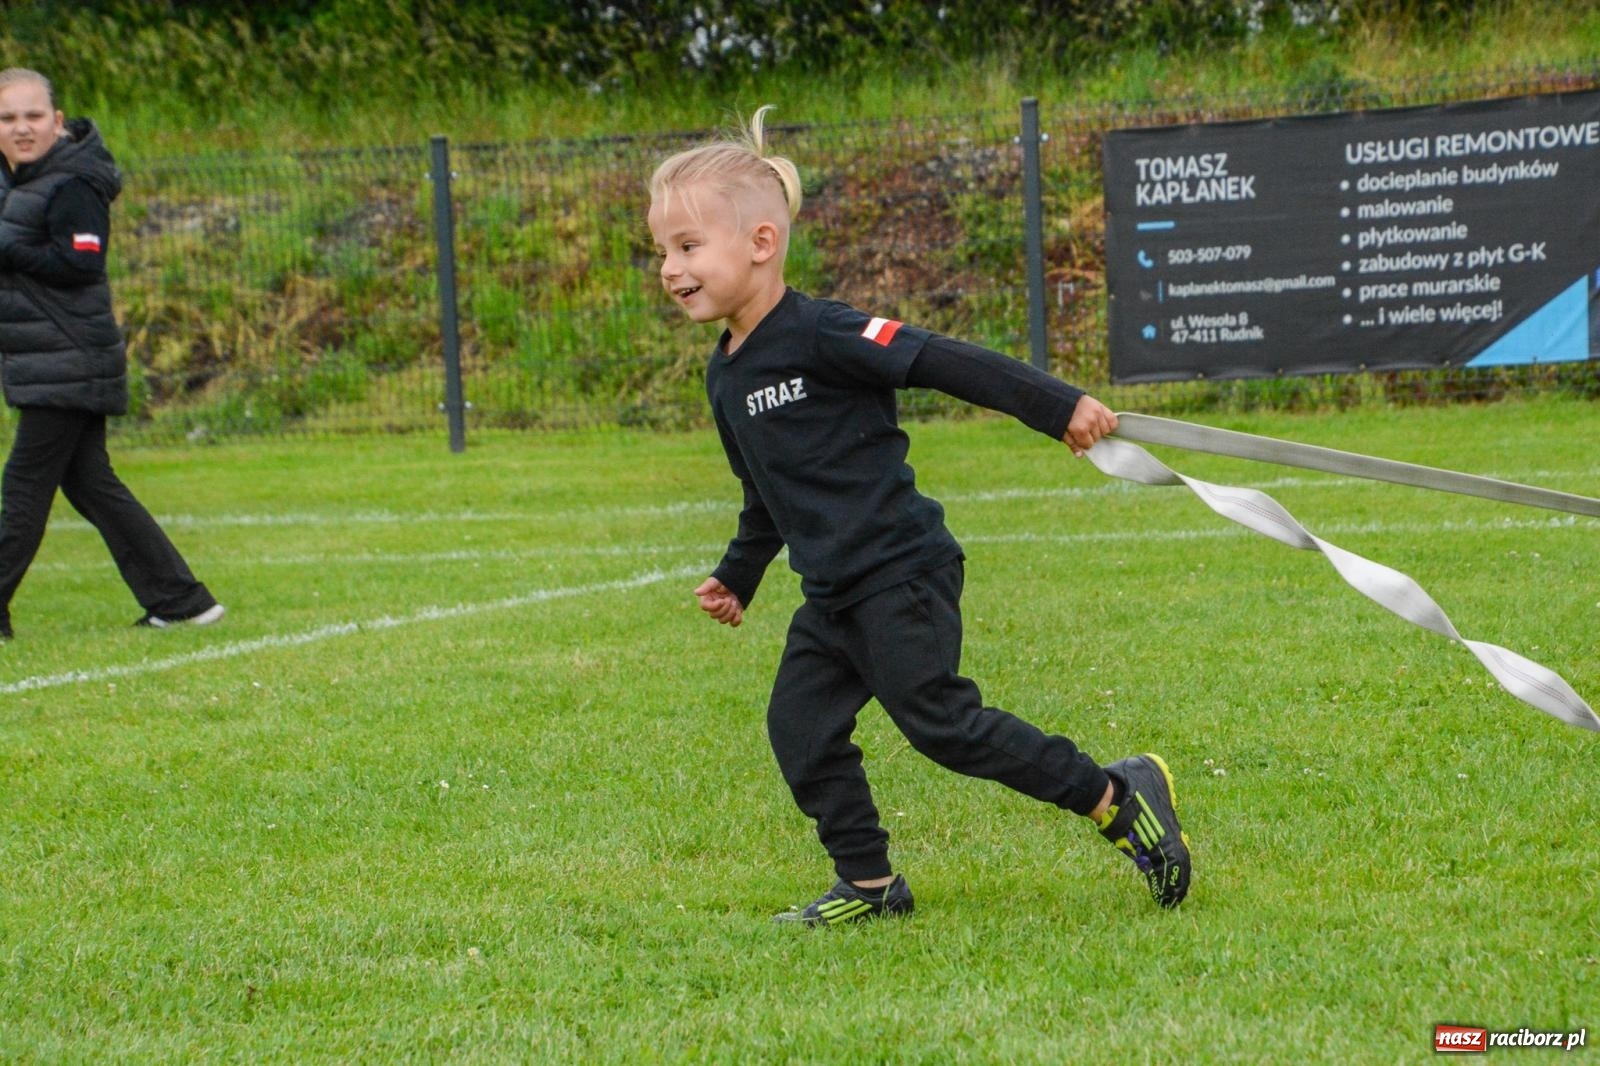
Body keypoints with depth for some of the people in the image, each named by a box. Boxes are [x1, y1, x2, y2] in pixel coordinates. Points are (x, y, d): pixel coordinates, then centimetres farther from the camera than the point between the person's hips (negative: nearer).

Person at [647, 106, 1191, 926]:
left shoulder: (821, 334, -16)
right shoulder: (726, 377, 12)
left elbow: (949, 364, -19)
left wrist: (1060, 408, -23)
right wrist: (736, 577, 33)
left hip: (900, 572, -9)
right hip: (831, 592, 9)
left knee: (940, 720, -10)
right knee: (799, 727, 2)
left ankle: (1118, 797, 0)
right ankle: (869, 882, 11)